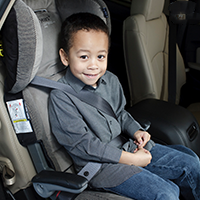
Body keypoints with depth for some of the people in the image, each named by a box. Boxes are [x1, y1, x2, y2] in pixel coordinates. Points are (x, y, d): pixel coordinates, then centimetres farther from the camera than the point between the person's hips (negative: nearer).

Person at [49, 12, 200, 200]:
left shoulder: (111, 81, 2)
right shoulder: (61, 97, -19)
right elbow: (83, 144, -21)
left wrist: (135, 131, -2)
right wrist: (131, 159, -20)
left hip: (127, 146, 7)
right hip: (99, 164, -7)